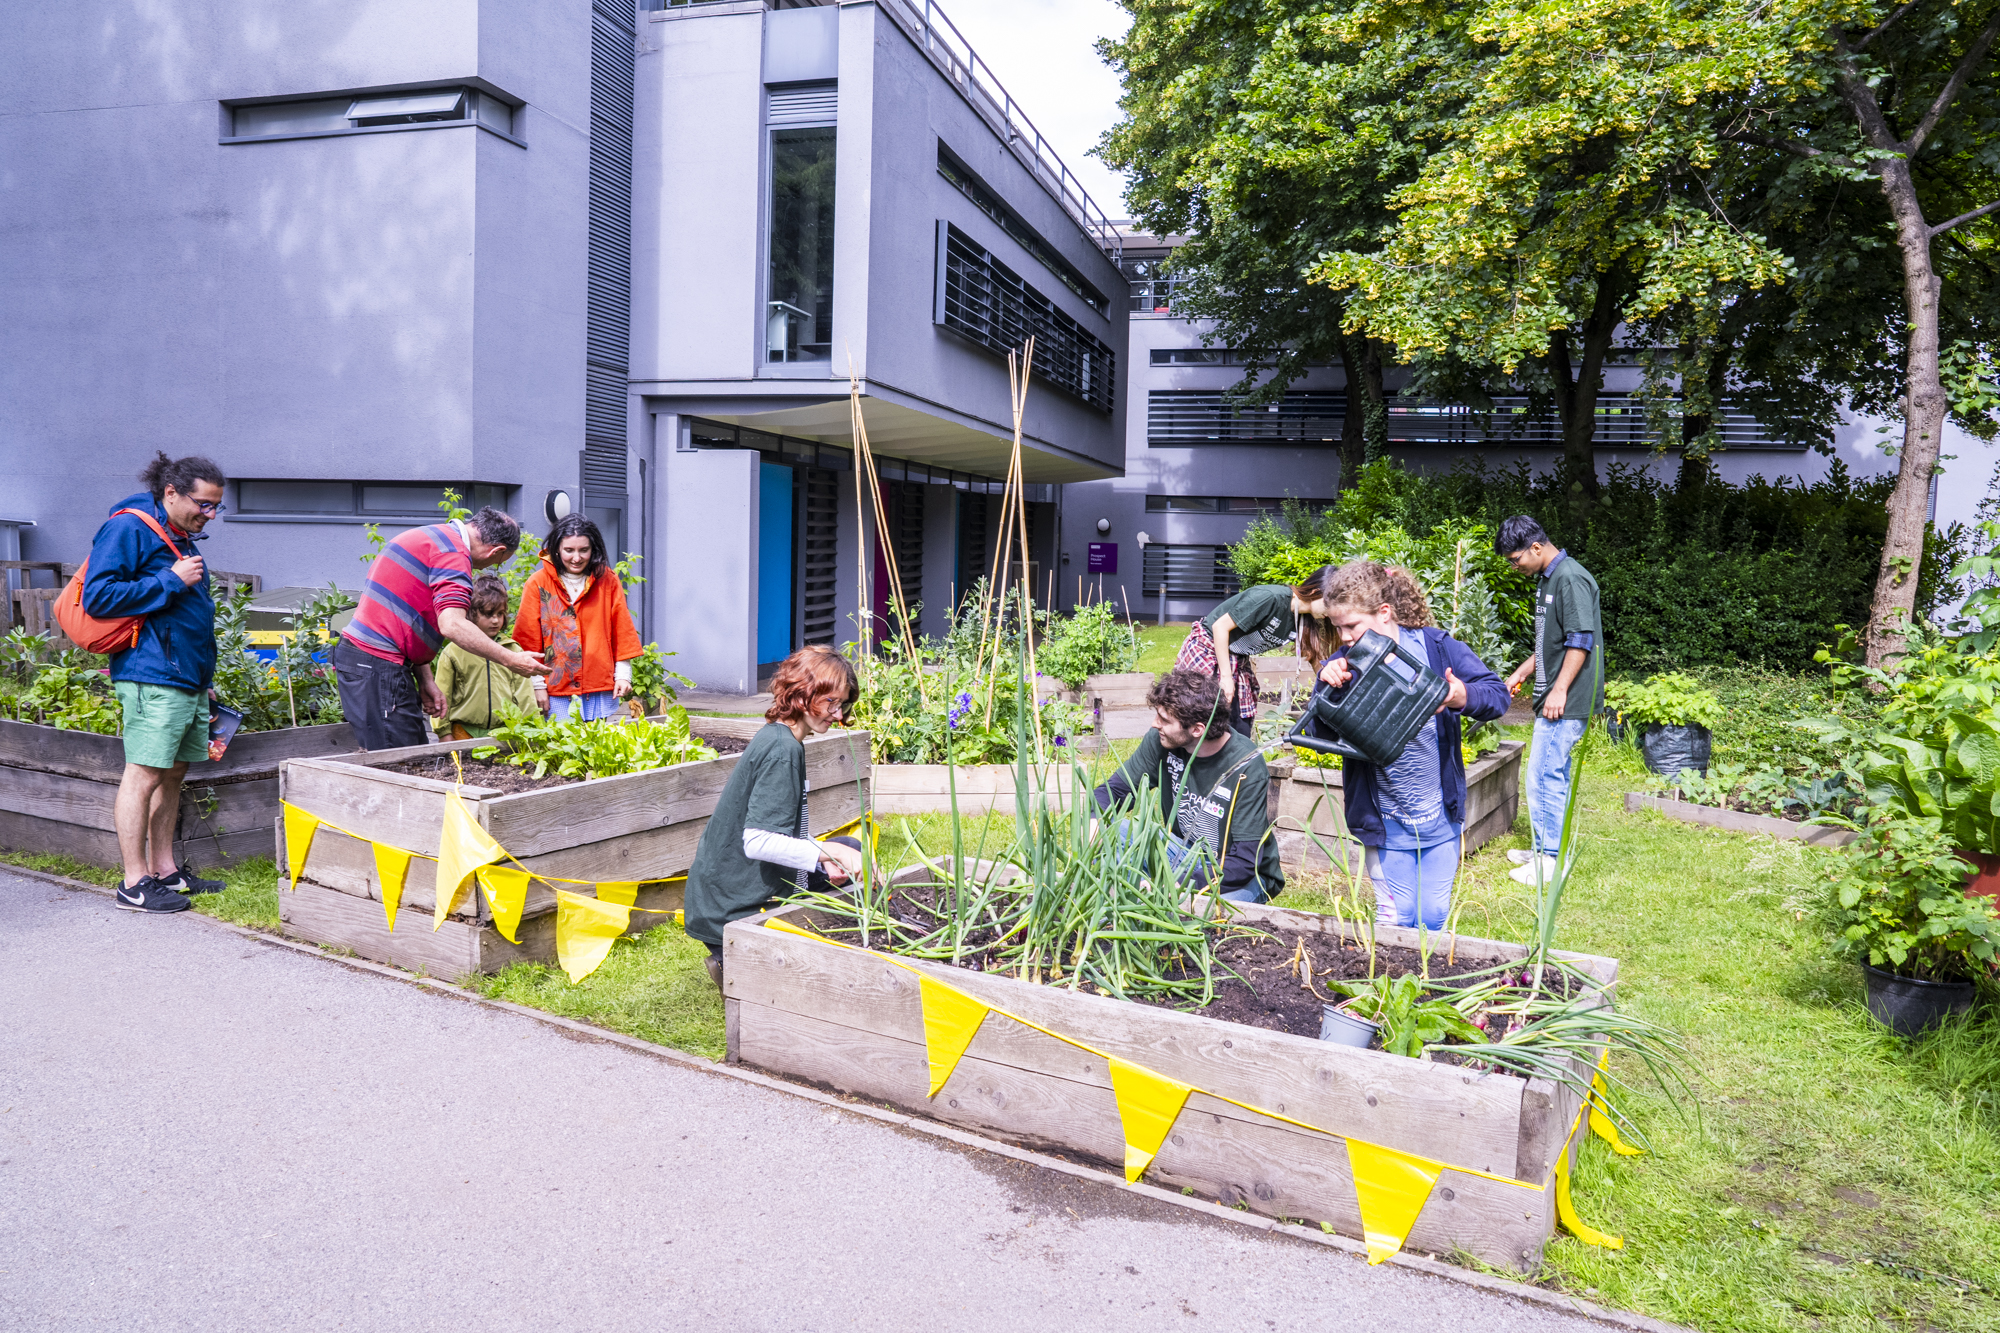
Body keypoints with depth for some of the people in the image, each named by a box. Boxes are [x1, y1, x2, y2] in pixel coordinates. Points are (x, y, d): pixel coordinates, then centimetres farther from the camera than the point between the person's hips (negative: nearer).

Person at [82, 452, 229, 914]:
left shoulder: (181, 538, 21)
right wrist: (171, 581, -15)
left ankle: (165, 869, 19)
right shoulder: (128, 529, -7)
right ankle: (135, 883, -2)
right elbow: (97, 597, -16)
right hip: (153, 679, -9)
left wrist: (205, 678, 25)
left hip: (188, 679, 9)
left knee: (173, 774, 12)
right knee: (145, 774, -7)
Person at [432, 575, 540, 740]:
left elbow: (524, 693, 12)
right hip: (465, 732, -1)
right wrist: (446, 735, 3)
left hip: (507, 733, 2)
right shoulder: (453, 651, 4)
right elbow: (442, 697, 6)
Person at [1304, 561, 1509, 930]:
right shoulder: (1343, 665, -6)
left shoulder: (1435, 647, -9)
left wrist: (1463, 697, -31)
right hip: (1385, 820, 0)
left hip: (1440, 815, 0)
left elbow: (1498, 695, -9)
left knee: (1434, 917, 8)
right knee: (1396, 916, 3)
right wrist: (1328, 688, -29)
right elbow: (1318, 735, -11)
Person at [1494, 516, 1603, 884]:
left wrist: (1559, 690, -21)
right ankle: (1546, 849, 25)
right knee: (1555, 776, 16)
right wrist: (1520, 675, 24)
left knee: (1544, 777, -7)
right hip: (1554, 700, 10)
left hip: (1566, 701, -10)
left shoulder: (1571, 579, -16)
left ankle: (1549, 860, 1)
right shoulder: (1547, 580, 16)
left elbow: (1581, 640, -21)